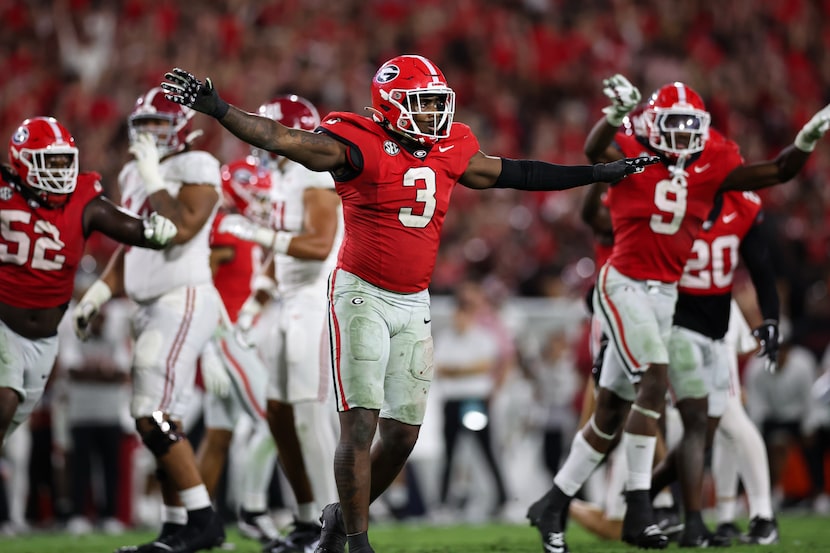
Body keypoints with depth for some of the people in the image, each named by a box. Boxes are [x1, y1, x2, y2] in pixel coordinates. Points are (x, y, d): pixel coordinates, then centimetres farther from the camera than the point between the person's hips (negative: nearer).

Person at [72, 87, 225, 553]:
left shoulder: (195, 169, -8)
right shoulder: (135, 175, 18)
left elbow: (181, 228, -23)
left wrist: (152, 177, -14)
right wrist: (99, 293, 14)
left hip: (184, 301, -9)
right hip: (153, 306, 9)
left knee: (155, 416, -15)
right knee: (161, 422, 8)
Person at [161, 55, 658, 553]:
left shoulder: (449, 152, 7)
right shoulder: (360, 146, -11)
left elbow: (512, 173, 20)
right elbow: (280, 138, -19)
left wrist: (599, 173, 25)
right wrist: (216, 108, -31)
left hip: (413, 305, 6)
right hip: (362, 296, -6)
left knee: (403, 433, 7)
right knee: (360, 425, -11)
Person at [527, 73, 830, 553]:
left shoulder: (710, 165, 4)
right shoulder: (632, 154, -10)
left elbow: (778, 172, 5)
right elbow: (596, 152, -32)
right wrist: (618, 115, -52)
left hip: (665, 295, 6)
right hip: (625, 285, -6)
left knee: (611, 415, 9)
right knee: (655, 382, -20)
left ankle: (554, 504, 20)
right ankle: (639, 510, -17)